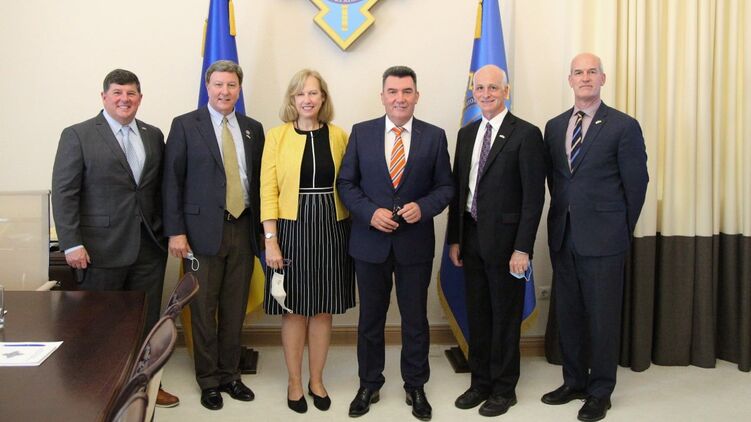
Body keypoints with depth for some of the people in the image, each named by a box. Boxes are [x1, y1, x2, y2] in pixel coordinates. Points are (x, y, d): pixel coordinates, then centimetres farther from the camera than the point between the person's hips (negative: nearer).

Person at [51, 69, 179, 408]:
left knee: (147, 320, 12)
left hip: (149, 246, 4)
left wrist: (168, 230, 5)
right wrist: (71, 244, -13)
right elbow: (63, 193, -7)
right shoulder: (78, 135, -3)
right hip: (102, 249, -4)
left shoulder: (153, 135, 10)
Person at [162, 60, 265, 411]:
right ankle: (208, 380, 21)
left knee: (235, 309, 11)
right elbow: (172, 181, -4)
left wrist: (262, 227, 6)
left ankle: (230, 374, 26)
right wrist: (175, 231, -10)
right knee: (204, 309, 6)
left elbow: (259, 180, 10)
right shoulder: (185, 125, -1)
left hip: (243, 228, 3)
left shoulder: (253, 128, 10)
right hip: (204, 230, -3)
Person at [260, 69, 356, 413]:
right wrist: (271, 240, -9)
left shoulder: (339, 135, 5)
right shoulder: (277, 135, -1)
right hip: (292, 229, -2)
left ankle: (317, 380, 26)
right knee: (294, 310, 7)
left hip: (331, 230, 2)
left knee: (323, 309, 10)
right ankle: (294, 382, 24)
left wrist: (353, 231, -1)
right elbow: (268, 190, -4)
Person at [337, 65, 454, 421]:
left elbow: (445, 186, 3)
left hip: (415, 243, 0)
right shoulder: (361, 133, 1)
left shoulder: (434, 136, 0)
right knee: (370, 318, 13)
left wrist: (423, 207, -16)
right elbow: (346, 183, 2)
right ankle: (369, 385, 31)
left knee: (415, 319, 11)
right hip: (370, 242, 1)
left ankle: (415, 387, 29)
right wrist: (370, 212, -14)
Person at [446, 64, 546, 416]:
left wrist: (523, 248, -16)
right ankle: (480, 382, 29)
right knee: (477, 315, 14)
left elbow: (534, 196, -12)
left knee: (505, 317, 6)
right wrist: (454, 239, 9)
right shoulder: (466, 134, 11)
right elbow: (458, 189, 13)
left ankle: (504, 388, 22)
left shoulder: (526, 134, -8)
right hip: (471, 238, 6)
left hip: (504, 240, -6)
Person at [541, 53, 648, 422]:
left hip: (602, 238, -5)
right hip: (563, 236, 5)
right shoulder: (554, 126, 9)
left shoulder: (623, 126, -6)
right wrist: (564, 214, 12)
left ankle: (600, 392, 20)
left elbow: (636, 183, -2)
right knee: (568, 314, 13)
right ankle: (574, 381, 29)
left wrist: (622, 230, 3)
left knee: (602, 318, 5)